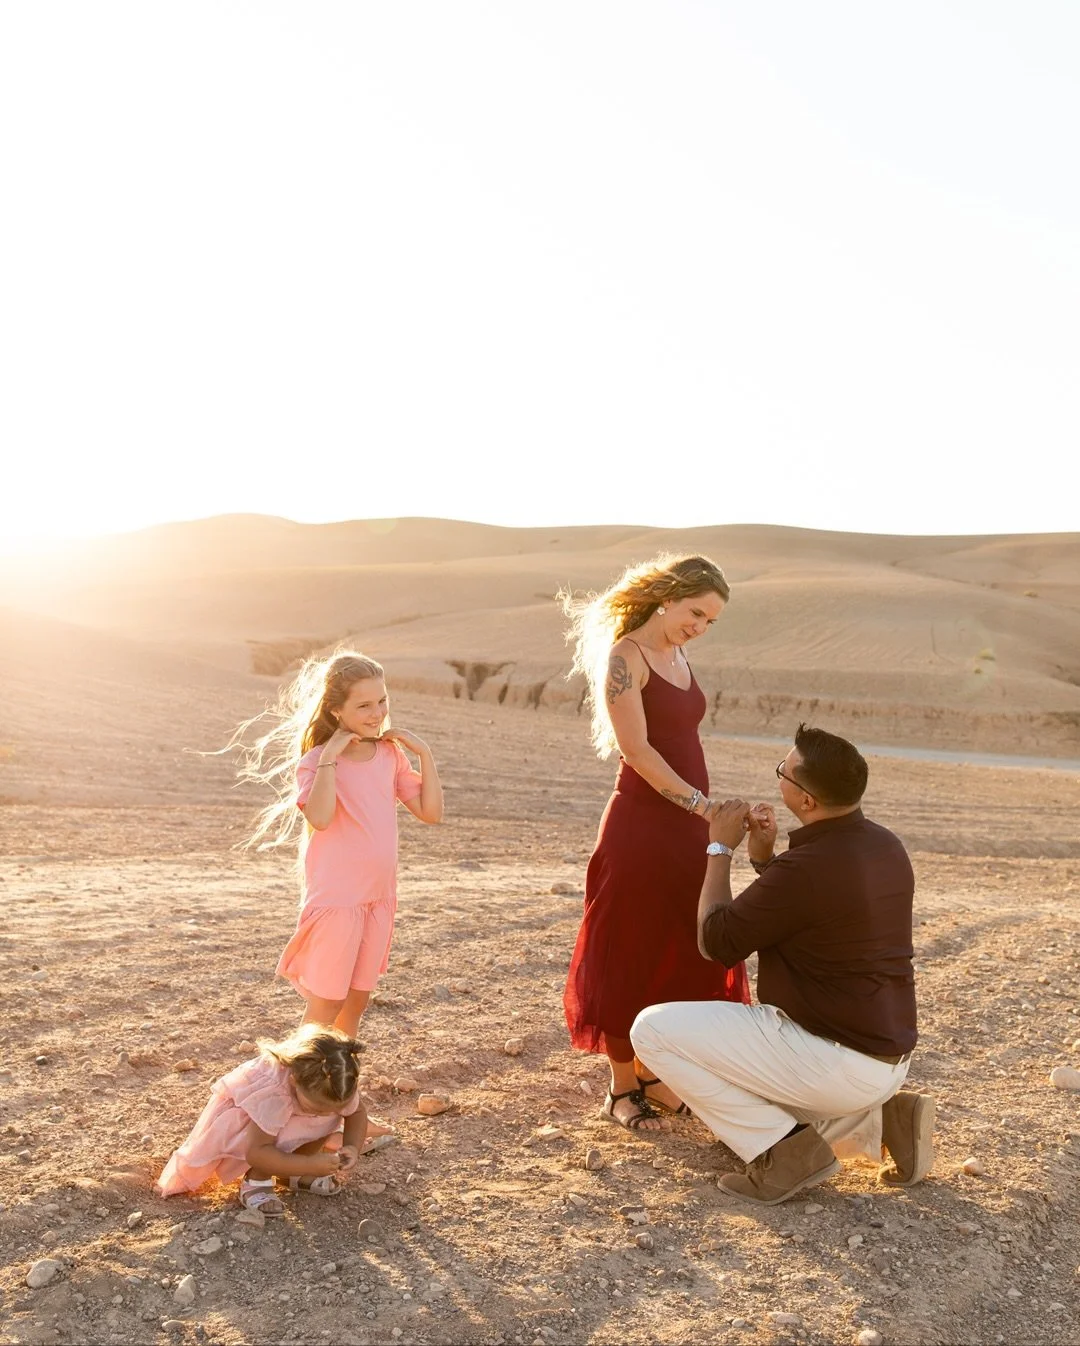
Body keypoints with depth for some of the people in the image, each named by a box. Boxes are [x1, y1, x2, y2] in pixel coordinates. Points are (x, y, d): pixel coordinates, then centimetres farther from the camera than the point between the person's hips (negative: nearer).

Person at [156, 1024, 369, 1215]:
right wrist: (310, 1165, -47)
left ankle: (292, 1171, -1)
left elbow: (357, 1113, -10)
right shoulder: (272, 1091, -44)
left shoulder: (334, 1085, -28)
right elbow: (256, 1152, -42)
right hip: (235, 1112, -6)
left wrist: (352, 1147, -30)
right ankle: (255, 1180, -12)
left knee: (330, 1120, -21)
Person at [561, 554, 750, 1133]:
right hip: (640, 824, -8)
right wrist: (701, 803, -21)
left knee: (682, 954, 14)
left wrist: (702, 813, 12)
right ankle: (621, 1088, 17)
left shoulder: (677, 657, 14)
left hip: (685, 825, 8)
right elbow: (637, 749, -18)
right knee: (630, 955, 3)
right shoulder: (625, 657, -11)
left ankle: (652, 1075, 29)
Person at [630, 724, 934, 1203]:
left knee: (653, 1029, -6)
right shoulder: (886, 846, 2)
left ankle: (784, 1148, -7)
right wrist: (763, 855, 4)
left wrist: (720, 849, -2)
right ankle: (878, 1118, 14)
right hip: (888, 1057, 9)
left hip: (837, 1063, -9)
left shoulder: (806, 867, -27)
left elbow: (716, 941, -13)